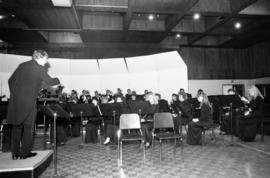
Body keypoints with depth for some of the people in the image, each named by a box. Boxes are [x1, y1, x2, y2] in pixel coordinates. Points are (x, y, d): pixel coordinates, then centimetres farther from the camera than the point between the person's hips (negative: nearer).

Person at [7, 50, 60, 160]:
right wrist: (57, 80, 17)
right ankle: (25, 153, 12)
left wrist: (13, 93, 21)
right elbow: (50, 82, -3)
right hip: (28, 101, -6)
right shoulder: (39, 68, -5)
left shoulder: (22, 65, 13)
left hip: (15, 100, 6)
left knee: (16, 126, 13)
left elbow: (11, 80, 15)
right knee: (28, 127, 6)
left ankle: (15, 153, 19)